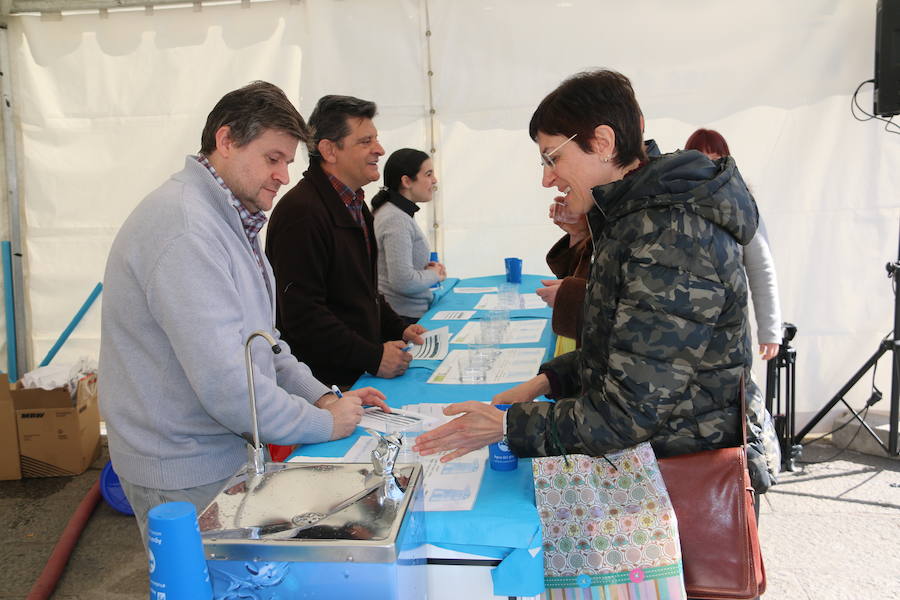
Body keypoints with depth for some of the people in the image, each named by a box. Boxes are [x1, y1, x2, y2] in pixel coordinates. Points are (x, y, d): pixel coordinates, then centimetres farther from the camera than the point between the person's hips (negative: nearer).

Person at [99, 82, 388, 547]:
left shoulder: (229, 221, 11)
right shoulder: (183, 226, -24)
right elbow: (224, 382, -29)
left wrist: (320, 396, 3)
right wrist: (324, 423, -16)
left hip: (231, 455, 9)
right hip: (188, 476, -9)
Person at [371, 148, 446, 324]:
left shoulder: (395, 213, 13)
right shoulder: (396, 220, -18)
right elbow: (403, 281, -26)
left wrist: (424, 268, 9)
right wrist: (435, 274, -8)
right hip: (405, 316, -10)